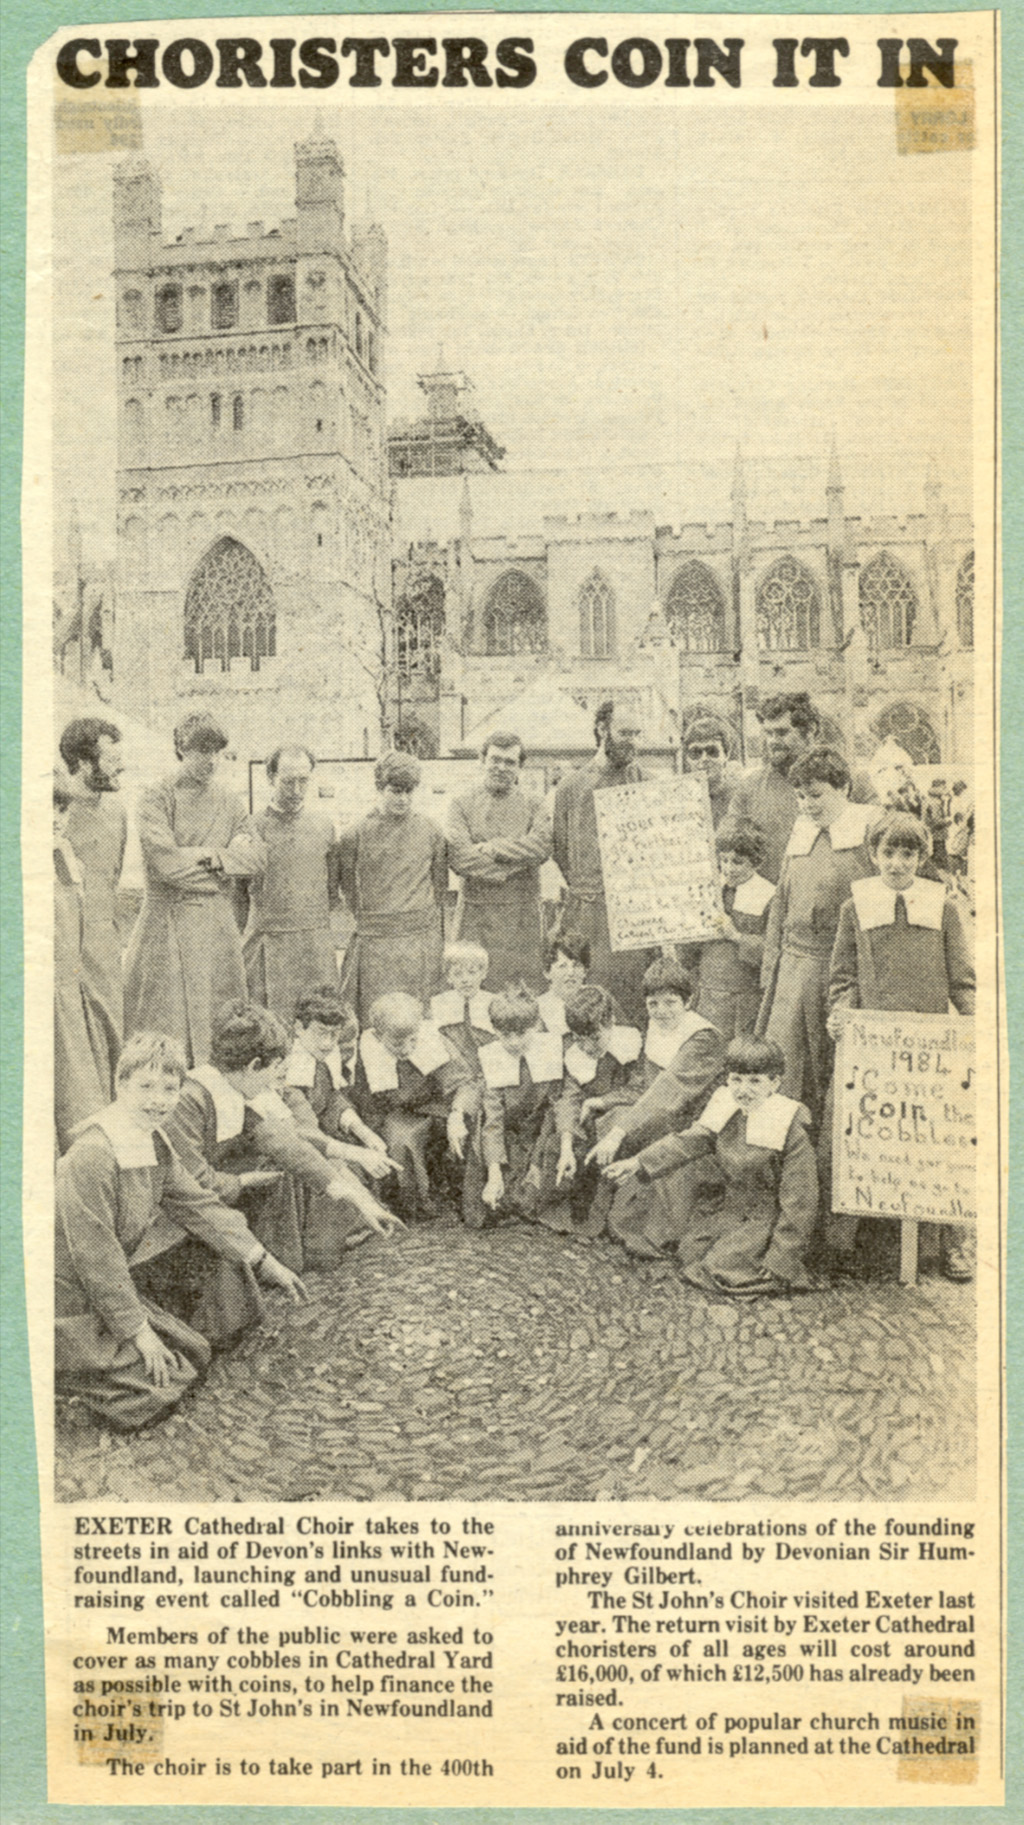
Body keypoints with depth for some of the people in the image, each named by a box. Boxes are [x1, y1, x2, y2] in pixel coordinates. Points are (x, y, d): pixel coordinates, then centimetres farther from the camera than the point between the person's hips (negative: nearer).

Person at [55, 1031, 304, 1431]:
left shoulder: (154, 1142, 2)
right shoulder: (92, 1154, -28)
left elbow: (199, 1205, 8)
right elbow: (94, 1254, -27)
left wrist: (264, 1263, 5)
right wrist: (137, 1329, -23)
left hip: (121, 1272, 9)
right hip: (77, 1294, -9)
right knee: (163, 1386, -14)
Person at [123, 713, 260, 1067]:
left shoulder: (230, 804, 15)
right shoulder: (156, 800, 0)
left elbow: (253, 859, 5)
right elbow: (166, 862, -12)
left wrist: (211, 857, -10)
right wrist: (224, 856, -3)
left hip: (220, 925, 4)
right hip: (168, 924, -4)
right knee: (166, 1023, -5)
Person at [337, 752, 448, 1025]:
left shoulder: (430, 831, 6)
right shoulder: (356, 835, 0)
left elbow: (440, 884, 13)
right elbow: (347, 884, 10)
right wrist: (368, 918, 7)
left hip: (422, 939, 2)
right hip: (374, 942, -1)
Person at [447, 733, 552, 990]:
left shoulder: (534, 806, 10)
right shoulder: (461, 805, 6)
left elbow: (542, 847, -10)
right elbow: (459, 857, -8)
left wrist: (488, 849, -12)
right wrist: (512, 864, -11)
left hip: (522, 919, 1)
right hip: (475, 916, -1)